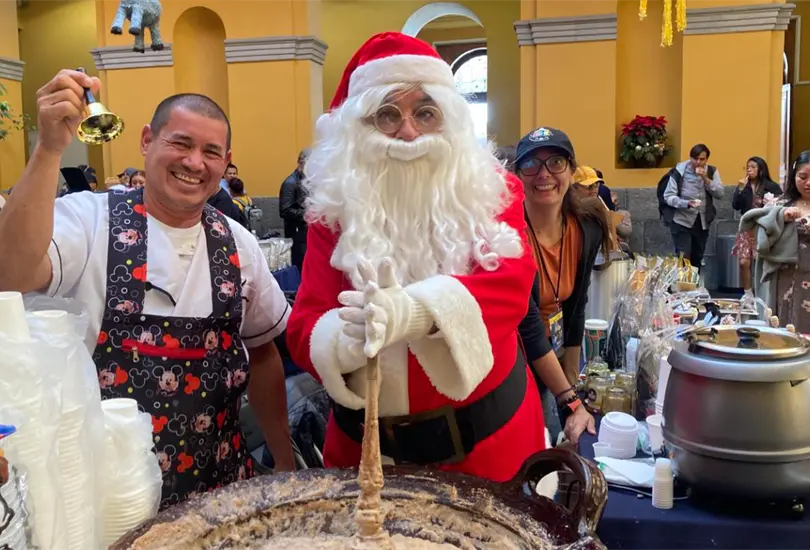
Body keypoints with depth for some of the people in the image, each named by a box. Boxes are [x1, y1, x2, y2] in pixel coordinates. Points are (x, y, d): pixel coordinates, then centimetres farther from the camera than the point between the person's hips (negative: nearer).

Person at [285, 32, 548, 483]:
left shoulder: (490, 190, -4)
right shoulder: (336, 209, -4)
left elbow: (512, 282, -21)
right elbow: (303, 331, -9)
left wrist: (415, 309, -40)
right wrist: (345, 335, -33)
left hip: (484, 432, 0)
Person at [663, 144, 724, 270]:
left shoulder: (712, 171, 1)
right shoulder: (679, 171, -11)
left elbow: (720, 194, -7)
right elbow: (668, 197, -13)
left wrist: (706, 178, -19)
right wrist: (687, 203, -28)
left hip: (702, 223, 4)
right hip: (682, 222, -4)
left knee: (697, 259, 14)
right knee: (683, 259, -11)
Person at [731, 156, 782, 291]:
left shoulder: (772, 186, 0)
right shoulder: (743, 186, 9)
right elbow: (735, 206, 0)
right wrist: (740, 189, -10)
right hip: (746, 229, 3)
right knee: (744, 262, -3)